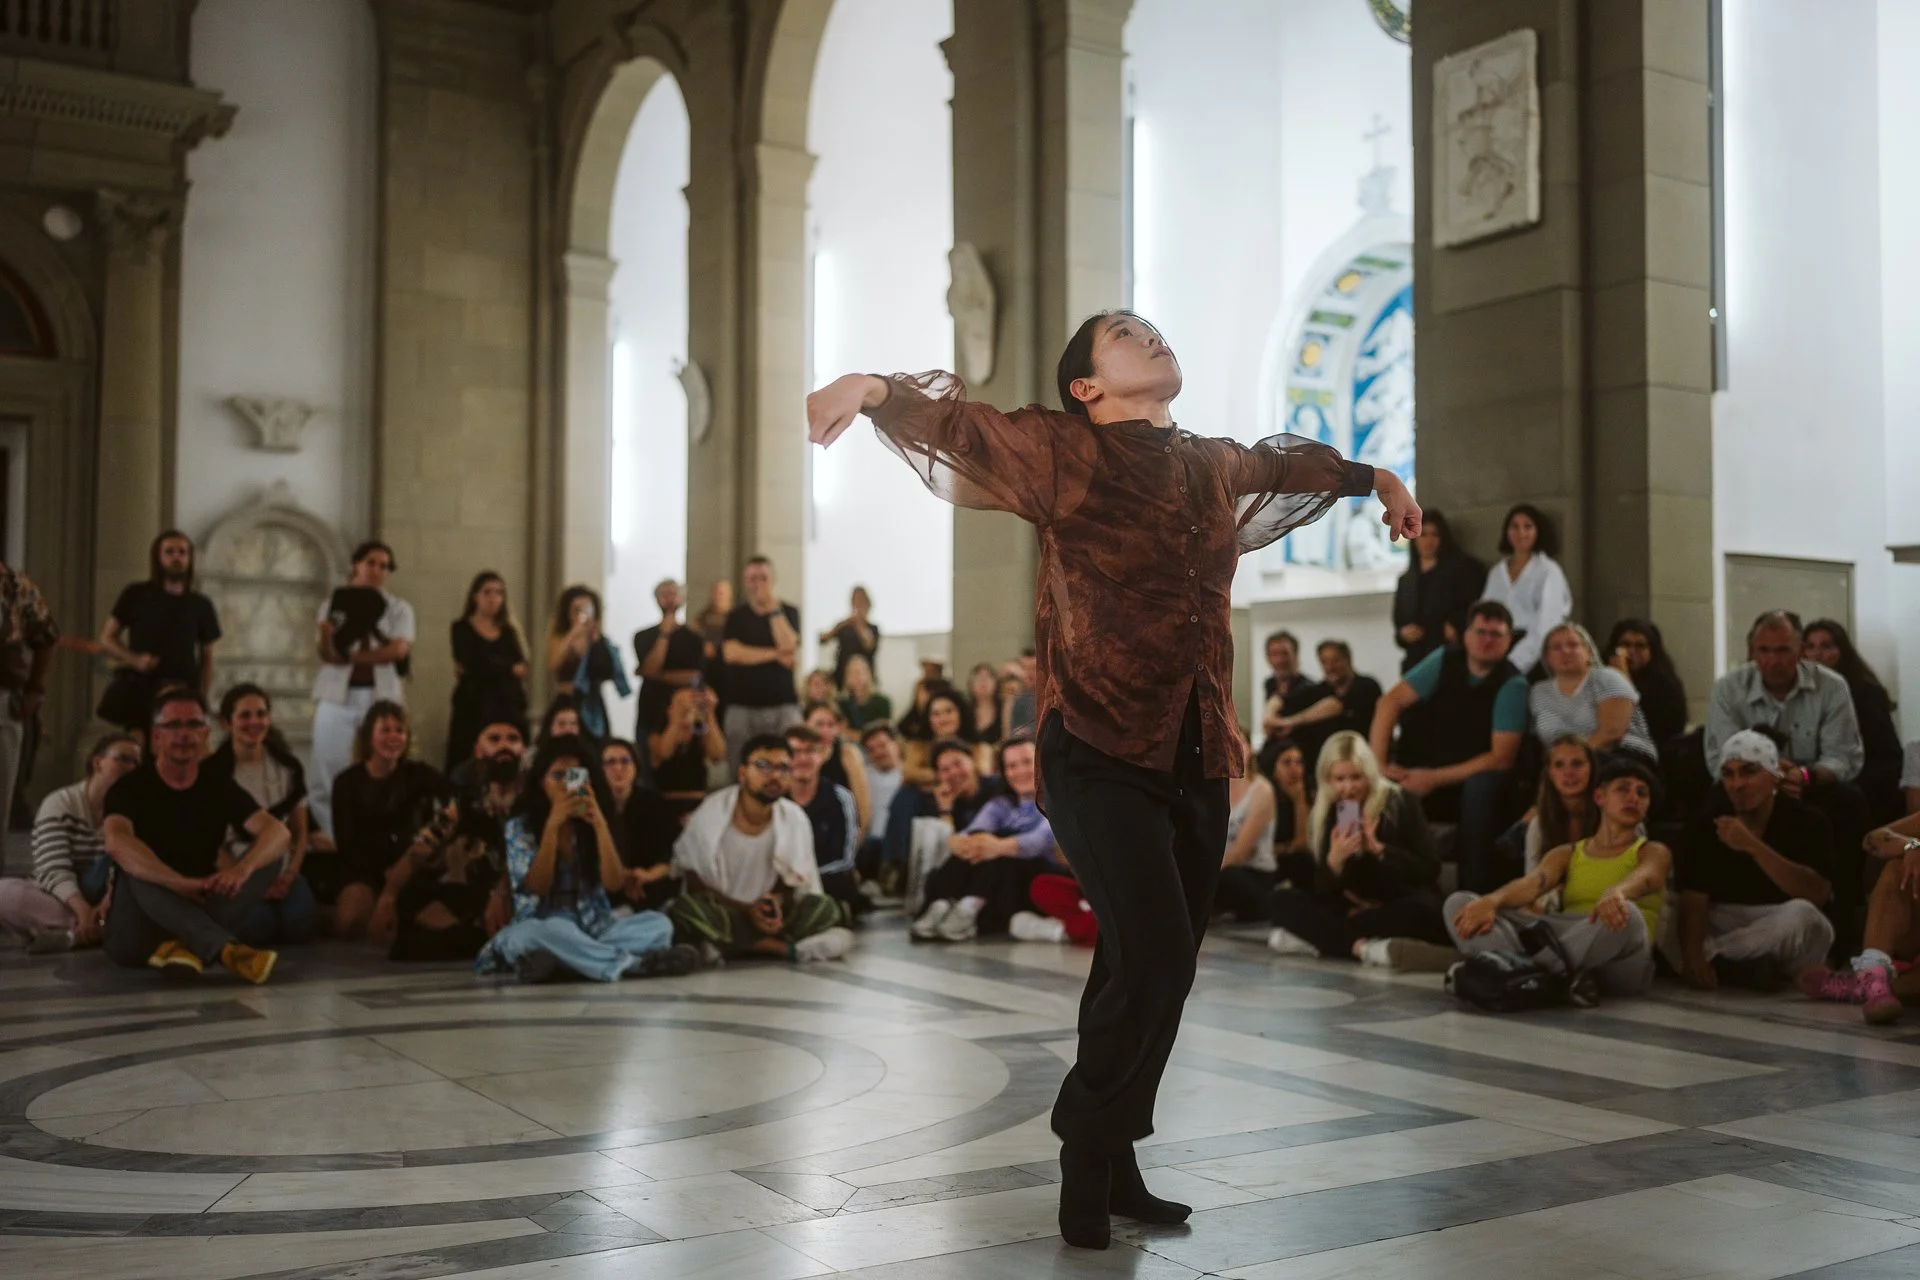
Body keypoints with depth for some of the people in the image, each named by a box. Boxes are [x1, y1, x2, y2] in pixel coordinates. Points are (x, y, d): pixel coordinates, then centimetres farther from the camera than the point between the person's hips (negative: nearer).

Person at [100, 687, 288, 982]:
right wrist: (180, 883, -41)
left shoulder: (220, 788, 4)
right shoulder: (131, 788, -7)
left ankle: (186, 946, -36)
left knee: (271, 856, -16)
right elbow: (116, 842, -29)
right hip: (136, 931, -3)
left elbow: (278, 832, -12)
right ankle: (225, 948, -49)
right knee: (137, 871, -34)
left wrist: (241, 870, -34)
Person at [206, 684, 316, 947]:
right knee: (256, 927, -29)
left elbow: (300, 831, 9)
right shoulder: (213, 772, -7)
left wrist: (290, 874, -7)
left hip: (280, 870, 3)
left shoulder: (289, 767, 5)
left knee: (302, 926, -23)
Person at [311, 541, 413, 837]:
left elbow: (399, 649, -8)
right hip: (337, 696, 0)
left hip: (381, 696, 0)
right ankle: (328, 840, 2)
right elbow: (327, 654, -2)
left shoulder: (399, 608, 8)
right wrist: (329, 631, -23)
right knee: (328, 770, -3)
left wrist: (351, 656, -12)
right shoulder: (334, 604, 10)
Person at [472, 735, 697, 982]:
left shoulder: (591, 825, 9)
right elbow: (537, 886, -12)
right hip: (539, 928, -4)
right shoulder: (520, 826, 2)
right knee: (554, 930, -40)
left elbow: (614, 883, -5)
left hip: (593, 929, 4)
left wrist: (599, 824, -14)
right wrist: (553, 824, -18)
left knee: (659, 923, -21)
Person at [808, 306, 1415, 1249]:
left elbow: (1288, 460, 37)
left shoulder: (1216, 466, 16)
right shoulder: (1063, 453, -2)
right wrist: (871, 387, -36)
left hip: (1198, 758, 6)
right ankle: (1086, 1158, 5)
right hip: (1099, 751, -6)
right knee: (1154, 955, -17)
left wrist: (1374, 479, 51)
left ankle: (1112, 1164, 24)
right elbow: (956, 421, -15)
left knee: (1158, 968, 9)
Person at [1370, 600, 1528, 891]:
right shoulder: (1443, 661, -2)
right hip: (1427, 775, 3)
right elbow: (1391, 702, -6)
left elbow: (1501, 758, -18)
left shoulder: (1512, 685, -13)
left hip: (1477, 779, -3)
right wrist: (1377, 763, -18)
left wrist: (1436, 779, -21)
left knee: (1481, 787, -37)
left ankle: (1476, 894, -29)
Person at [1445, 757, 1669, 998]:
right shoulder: (1566, 854, 24)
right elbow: (1531, 884, 1)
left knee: (1622, 913, -38)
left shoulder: (1654, 853, 15)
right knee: (1459, 903, -15)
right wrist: (1491, 900, -26)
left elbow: (1644, 878, -12)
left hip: (1617, 966, -3)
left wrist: (1616, 894, -40)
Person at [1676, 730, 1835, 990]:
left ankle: (1717, 960, -19)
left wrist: (1752, 846, -32)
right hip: (1724, 924, 3)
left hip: (1784, 937, -2)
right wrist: (1691, 953, -34)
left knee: (1800, 913, -35)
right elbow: (1694, 897, -15)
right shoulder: (1707, 823, -5)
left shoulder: (1806, 822, -10)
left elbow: (1818, 894, -25)